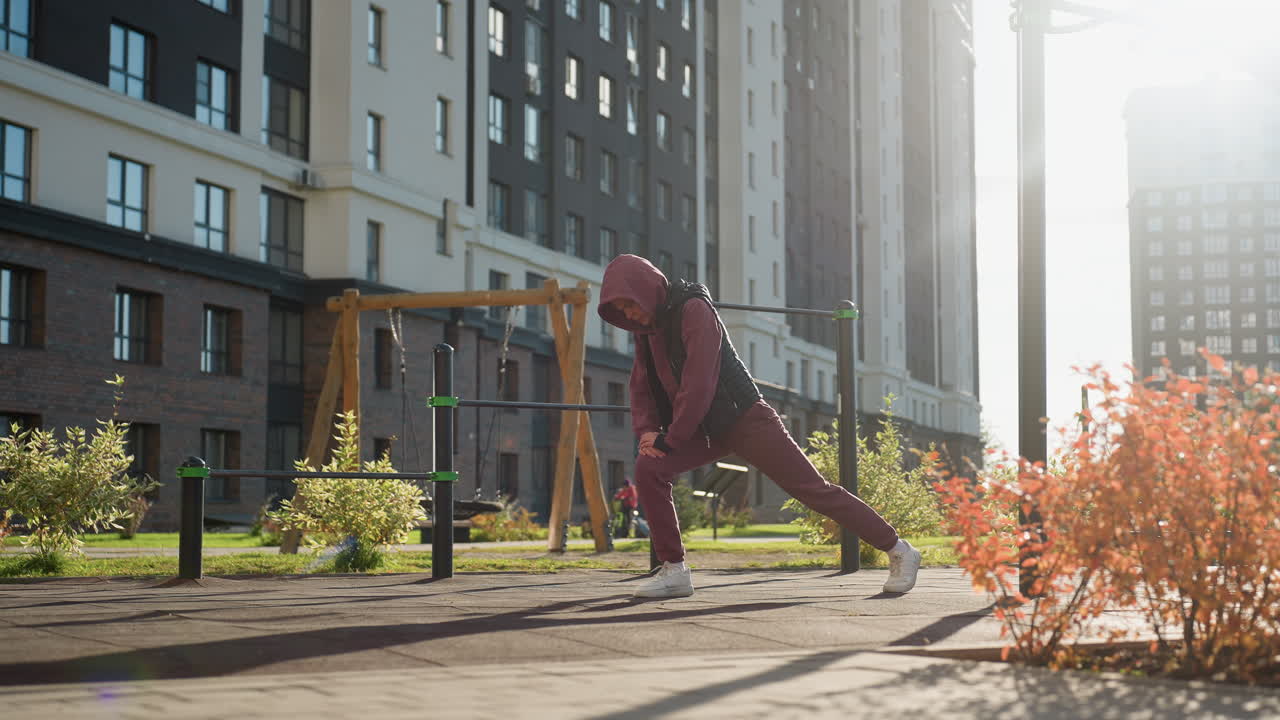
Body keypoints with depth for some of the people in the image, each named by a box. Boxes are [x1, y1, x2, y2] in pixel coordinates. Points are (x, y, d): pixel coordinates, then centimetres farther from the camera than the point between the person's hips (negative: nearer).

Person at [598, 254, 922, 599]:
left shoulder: (694, 310, -19)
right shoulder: (647, 329, 6)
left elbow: (699, 384, -25)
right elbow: (641, 388, 11)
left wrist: (671, 439, -19)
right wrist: (646, 431, -7)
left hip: (745, 419, -7)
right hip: (709, 431, 7)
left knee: (814, 489, -4)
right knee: (649, 468, -14)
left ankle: (899, 550, 9)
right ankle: (674, 570, -5)